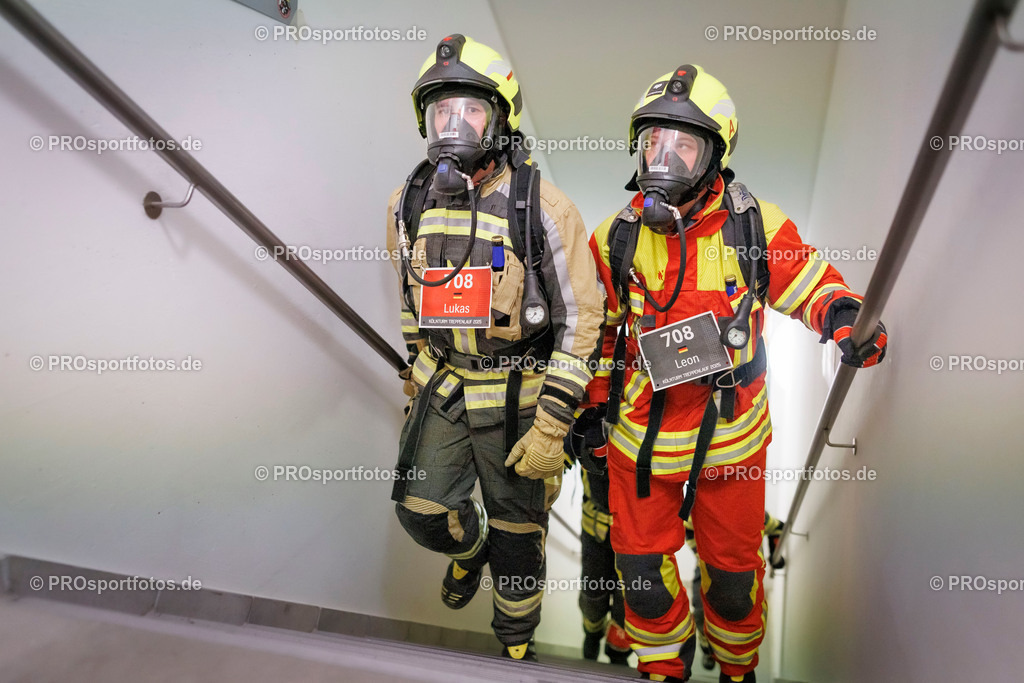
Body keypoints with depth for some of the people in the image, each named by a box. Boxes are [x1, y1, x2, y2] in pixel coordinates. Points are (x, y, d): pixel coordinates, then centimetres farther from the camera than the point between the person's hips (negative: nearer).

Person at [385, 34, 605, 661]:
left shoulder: (542, 209, -17)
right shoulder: (410, 205, 0)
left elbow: (581, 319, -15)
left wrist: (552, 426, -18)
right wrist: (418, 369, 19)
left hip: (519, 393, -3)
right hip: (441, 387, 4)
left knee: (518, 531, 12)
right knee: (423, 510, 5)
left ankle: (516, 644, 39)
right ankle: (469, 547, 44)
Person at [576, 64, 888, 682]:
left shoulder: (757, 226, -10)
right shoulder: (616, 239, -3)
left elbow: (812, 284, 1)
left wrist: (848, 318, -20)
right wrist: (594, 404, 9)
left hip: (731, 434, -1)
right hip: (641, 432, 2)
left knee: (733, 566, 18)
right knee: (642, 565, 13)